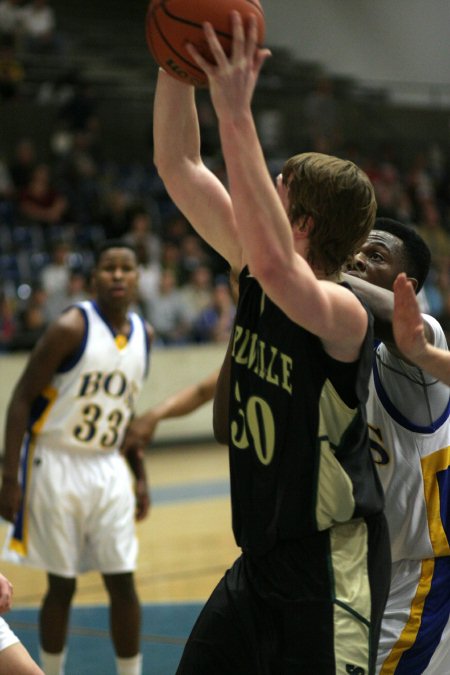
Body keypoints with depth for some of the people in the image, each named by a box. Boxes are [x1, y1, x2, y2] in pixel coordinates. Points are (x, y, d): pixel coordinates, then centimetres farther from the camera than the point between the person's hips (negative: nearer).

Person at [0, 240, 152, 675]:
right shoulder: (71, 328, -15)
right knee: (61, 585, 1)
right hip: (56, 465, -5)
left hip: (108, 468, 5)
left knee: (122, 582, 2)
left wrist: (140, 476, 16)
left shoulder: (143, 334, 5)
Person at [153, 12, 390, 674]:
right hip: (261, 559, 8)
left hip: (330, 568, -8)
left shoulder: (342, 313, -22)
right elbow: (178, 166, 3)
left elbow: (273, 263, -45)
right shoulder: (254, 279, 1)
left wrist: (237, 116, -45)